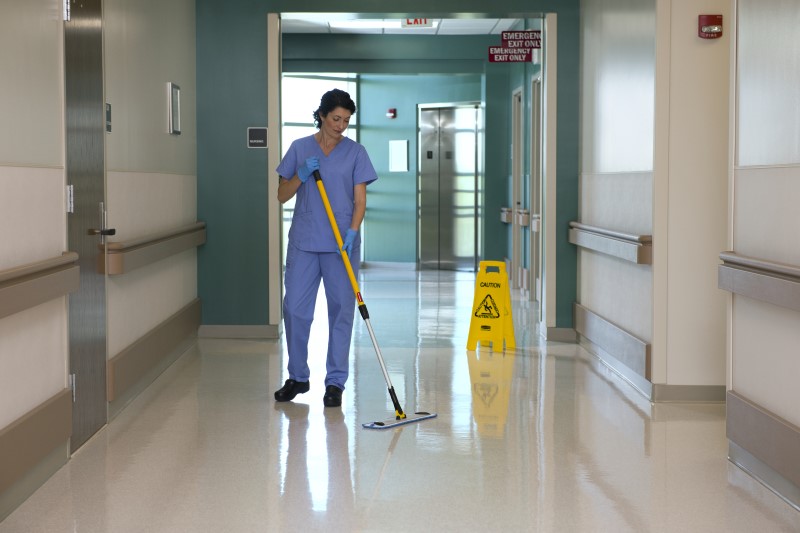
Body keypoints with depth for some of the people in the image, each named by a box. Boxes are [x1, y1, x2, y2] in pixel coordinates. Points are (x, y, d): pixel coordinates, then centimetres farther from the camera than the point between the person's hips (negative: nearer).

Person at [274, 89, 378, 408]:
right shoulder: (300, 148, 6)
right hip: (303, 241, 1)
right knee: (295, 309, 2)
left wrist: (352, 232, -18)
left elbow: (360, 200, -1)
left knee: (341, 311, 1)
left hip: (341, 244, -1)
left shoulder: (355, 152, 3)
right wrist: (301, 175, -12)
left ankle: (335, 383, 10)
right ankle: (298, 377, 18)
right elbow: (282, 196, 6)